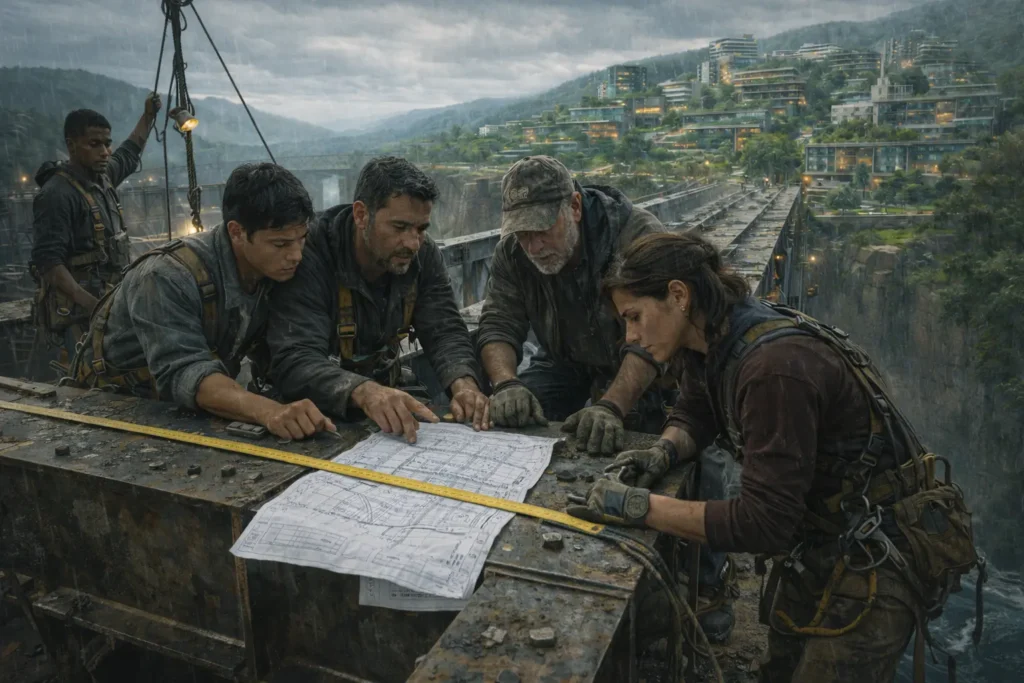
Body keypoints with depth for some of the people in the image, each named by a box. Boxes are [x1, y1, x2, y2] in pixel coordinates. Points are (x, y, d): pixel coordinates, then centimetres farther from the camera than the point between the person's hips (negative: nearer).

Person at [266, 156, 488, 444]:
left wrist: (463, 382, -33)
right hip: (323, 405, -4)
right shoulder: (311, 257, -23)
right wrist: (364, 392, -52)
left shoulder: (424, 255, -6)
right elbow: (294, 360, -32)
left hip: (389, 386, 5)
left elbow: (445, 332, -10)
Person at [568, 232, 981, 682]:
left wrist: (642, 508, -28)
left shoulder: (775, 367, -32)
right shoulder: (709, 341, -4)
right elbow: (693, 413, 13)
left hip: (881, 553, -8)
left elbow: (764, 522, -30)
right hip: (818, 538, 8)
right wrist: (665, 453, -8)